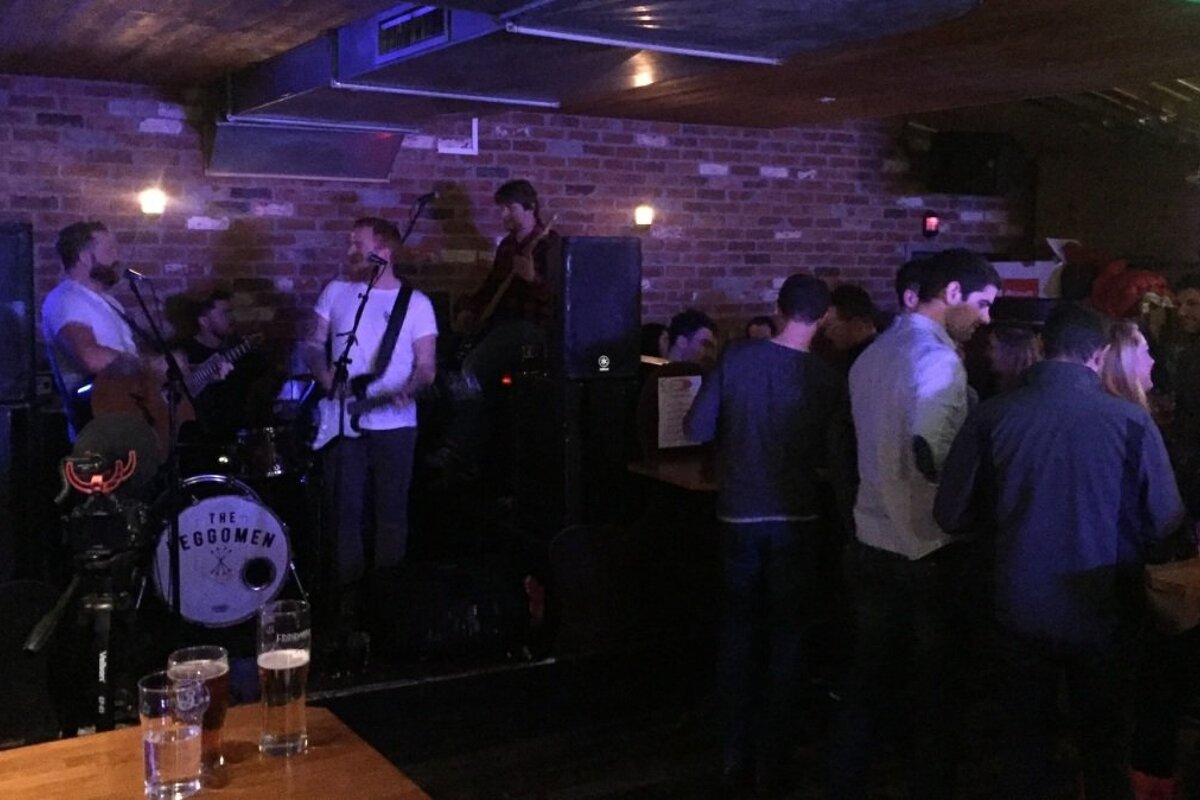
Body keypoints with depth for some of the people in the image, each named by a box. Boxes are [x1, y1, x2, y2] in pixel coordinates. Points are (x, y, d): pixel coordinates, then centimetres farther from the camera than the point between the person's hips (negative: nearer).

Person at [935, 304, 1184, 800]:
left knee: (1026, 740, 18)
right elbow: (1164, 521, -9)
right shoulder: (1130, 420, -15)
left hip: (1021, 610, 1)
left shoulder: (993, 416, -12)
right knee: (1105, 745, 19)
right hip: (1103, 613, 0)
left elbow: (951, 514, -7)